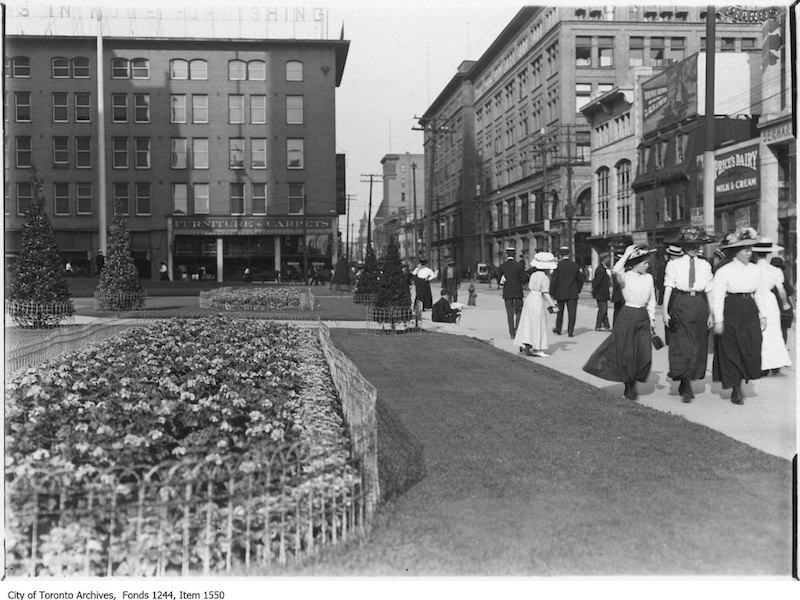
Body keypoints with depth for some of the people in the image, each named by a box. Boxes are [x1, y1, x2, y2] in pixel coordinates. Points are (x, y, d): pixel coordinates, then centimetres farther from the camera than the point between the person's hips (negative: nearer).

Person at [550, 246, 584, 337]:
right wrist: (577, 290, 20)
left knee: (560, 312, 14)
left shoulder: (558, 265, -10)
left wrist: (551, 293, -4)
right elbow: (580, 279, 8)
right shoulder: (574, 265, 0)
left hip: (560, 293, -1)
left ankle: (558, 330, 25)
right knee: (572, 312, 1)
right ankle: (570, 331, -5)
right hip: (572, 294, 1)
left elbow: (553, 280, -11)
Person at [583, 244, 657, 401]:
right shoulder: (625, 277, -9)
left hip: (643, 317, 5)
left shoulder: (649, 278, 7)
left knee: (645, 355, 0)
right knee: (625, 353, 2)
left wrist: (652, 318, 9)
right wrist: (626, 254, -23)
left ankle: (632, 383, 21)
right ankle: (629, 385, 21)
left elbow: (651, 300, 15)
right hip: (627, 316, -4)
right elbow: (616, 270, -33)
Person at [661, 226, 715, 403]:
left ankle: (685, 383, 20)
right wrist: (665, 311, -8)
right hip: (680, 306, -3)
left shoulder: (705, 265, 11)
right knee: (682, 346, -9)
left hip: (700, 306, 4)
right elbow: (668, 288, -1)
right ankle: (686, 388, -9)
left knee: (697, 347, 6)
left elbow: (709, 291, 9)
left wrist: (711, 314, 5)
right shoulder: (674, 264, 3)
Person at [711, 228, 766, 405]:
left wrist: (763, 315, 12)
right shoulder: (724, 271, -9)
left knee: (752, 351, 1)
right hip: (731, 314, -5)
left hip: (750, 313, 5)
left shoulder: (754, 269, 9)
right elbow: (717, 297, -11)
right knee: (732, 353, 3)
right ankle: (736, 391, 16)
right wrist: (718, 320, -16)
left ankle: (739, 386, 21)